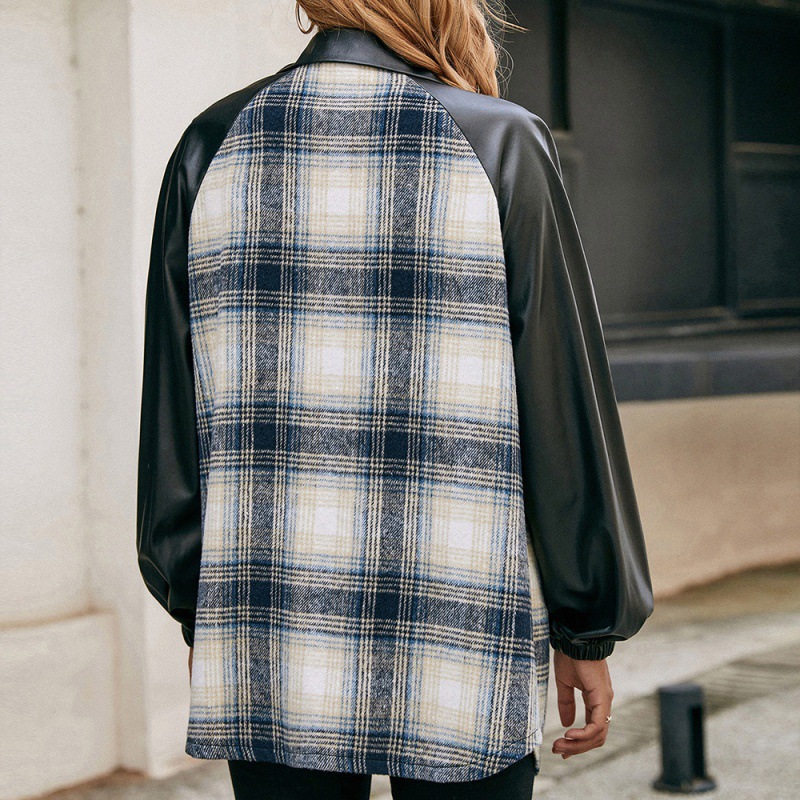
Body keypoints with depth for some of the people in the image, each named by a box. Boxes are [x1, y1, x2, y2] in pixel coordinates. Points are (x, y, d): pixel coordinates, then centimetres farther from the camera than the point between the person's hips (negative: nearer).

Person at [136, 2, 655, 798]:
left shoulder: (213, 146, 3)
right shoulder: (501, 146, -5)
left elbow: (173, 415, 5)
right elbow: (565, 410, -5)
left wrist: (199, 612, 14)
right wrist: (588, 631, 3)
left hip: (268, 651, 3)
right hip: (456, 651, -3)